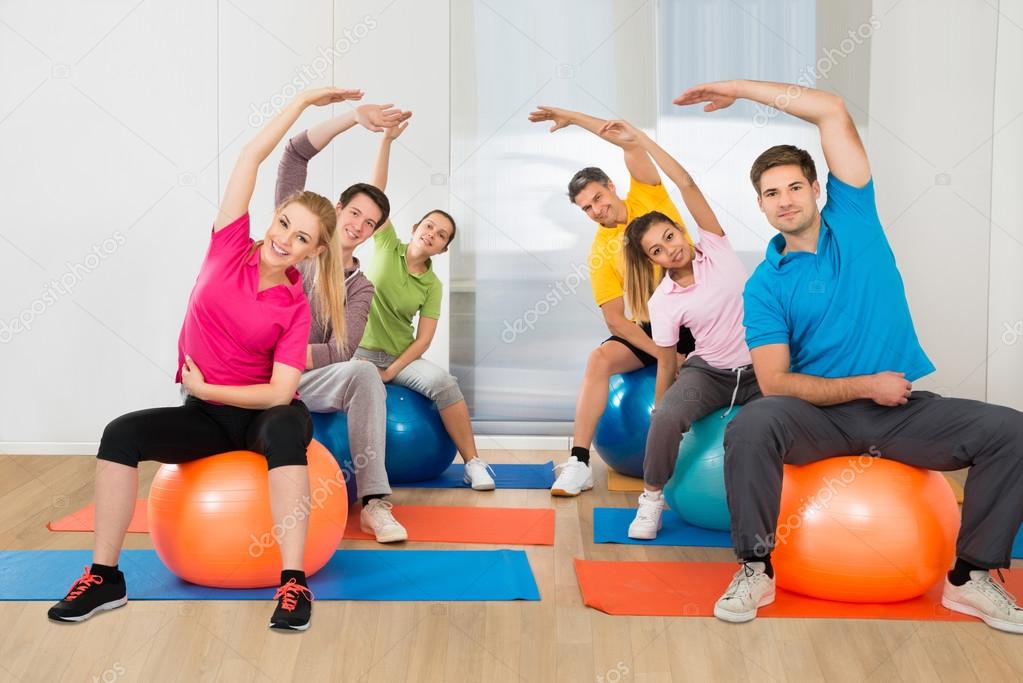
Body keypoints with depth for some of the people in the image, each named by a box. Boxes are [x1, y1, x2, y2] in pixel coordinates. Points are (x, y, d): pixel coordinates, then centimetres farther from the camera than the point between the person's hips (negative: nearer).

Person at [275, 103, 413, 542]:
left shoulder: (360, 288, 7)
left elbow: (340, 352, -9)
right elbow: (295, 156, -5)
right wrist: (354, 117, -13)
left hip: (300, 379, 1)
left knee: (363, 374, -29)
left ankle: (374, 502, -31)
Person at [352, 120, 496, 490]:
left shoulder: (432, 285, 2)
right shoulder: (387, 245, 0)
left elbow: (424, 339, -3)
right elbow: (376, 192, -10)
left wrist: (389, 372, -15)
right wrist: (387, 141, -19)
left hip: (401, 356, 1)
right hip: (360, 350, -1)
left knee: (443, 382, -25)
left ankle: (473, 464, -17)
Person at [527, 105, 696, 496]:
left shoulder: (646, 197, -1)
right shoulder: (601, 252, 0)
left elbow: (631, 143, -14)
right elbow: (615, 320, -6)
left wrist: (573, 118, -15)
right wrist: (662, 354, -18)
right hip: (652, 327, 1)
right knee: (600, 359, -23)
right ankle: (579, 464, -23)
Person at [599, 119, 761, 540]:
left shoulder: (714, 246, -4)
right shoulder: (662, 302, -5)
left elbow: (687, 184, -12)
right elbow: (667, 366, 2)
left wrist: (641, 139, -11)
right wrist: (660, 419, 4)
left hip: (761, 369, 2)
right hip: (708, 371, -1)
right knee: (666, 418, -32)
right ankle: (652, 498, -7)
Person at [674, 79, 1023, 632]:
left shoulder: (852, 218, 6)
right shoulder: (764, 286, 1)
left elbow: (834, 112, -1)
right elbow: (774, 382, -8)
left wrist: (739, 88, -1)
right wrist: (863, 386, -14)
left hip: (897, 408, 2)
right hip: (819, 414, -2)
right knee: (750, 427, -34)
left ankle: (972, 576, -5)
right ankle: (755, 570, -16)